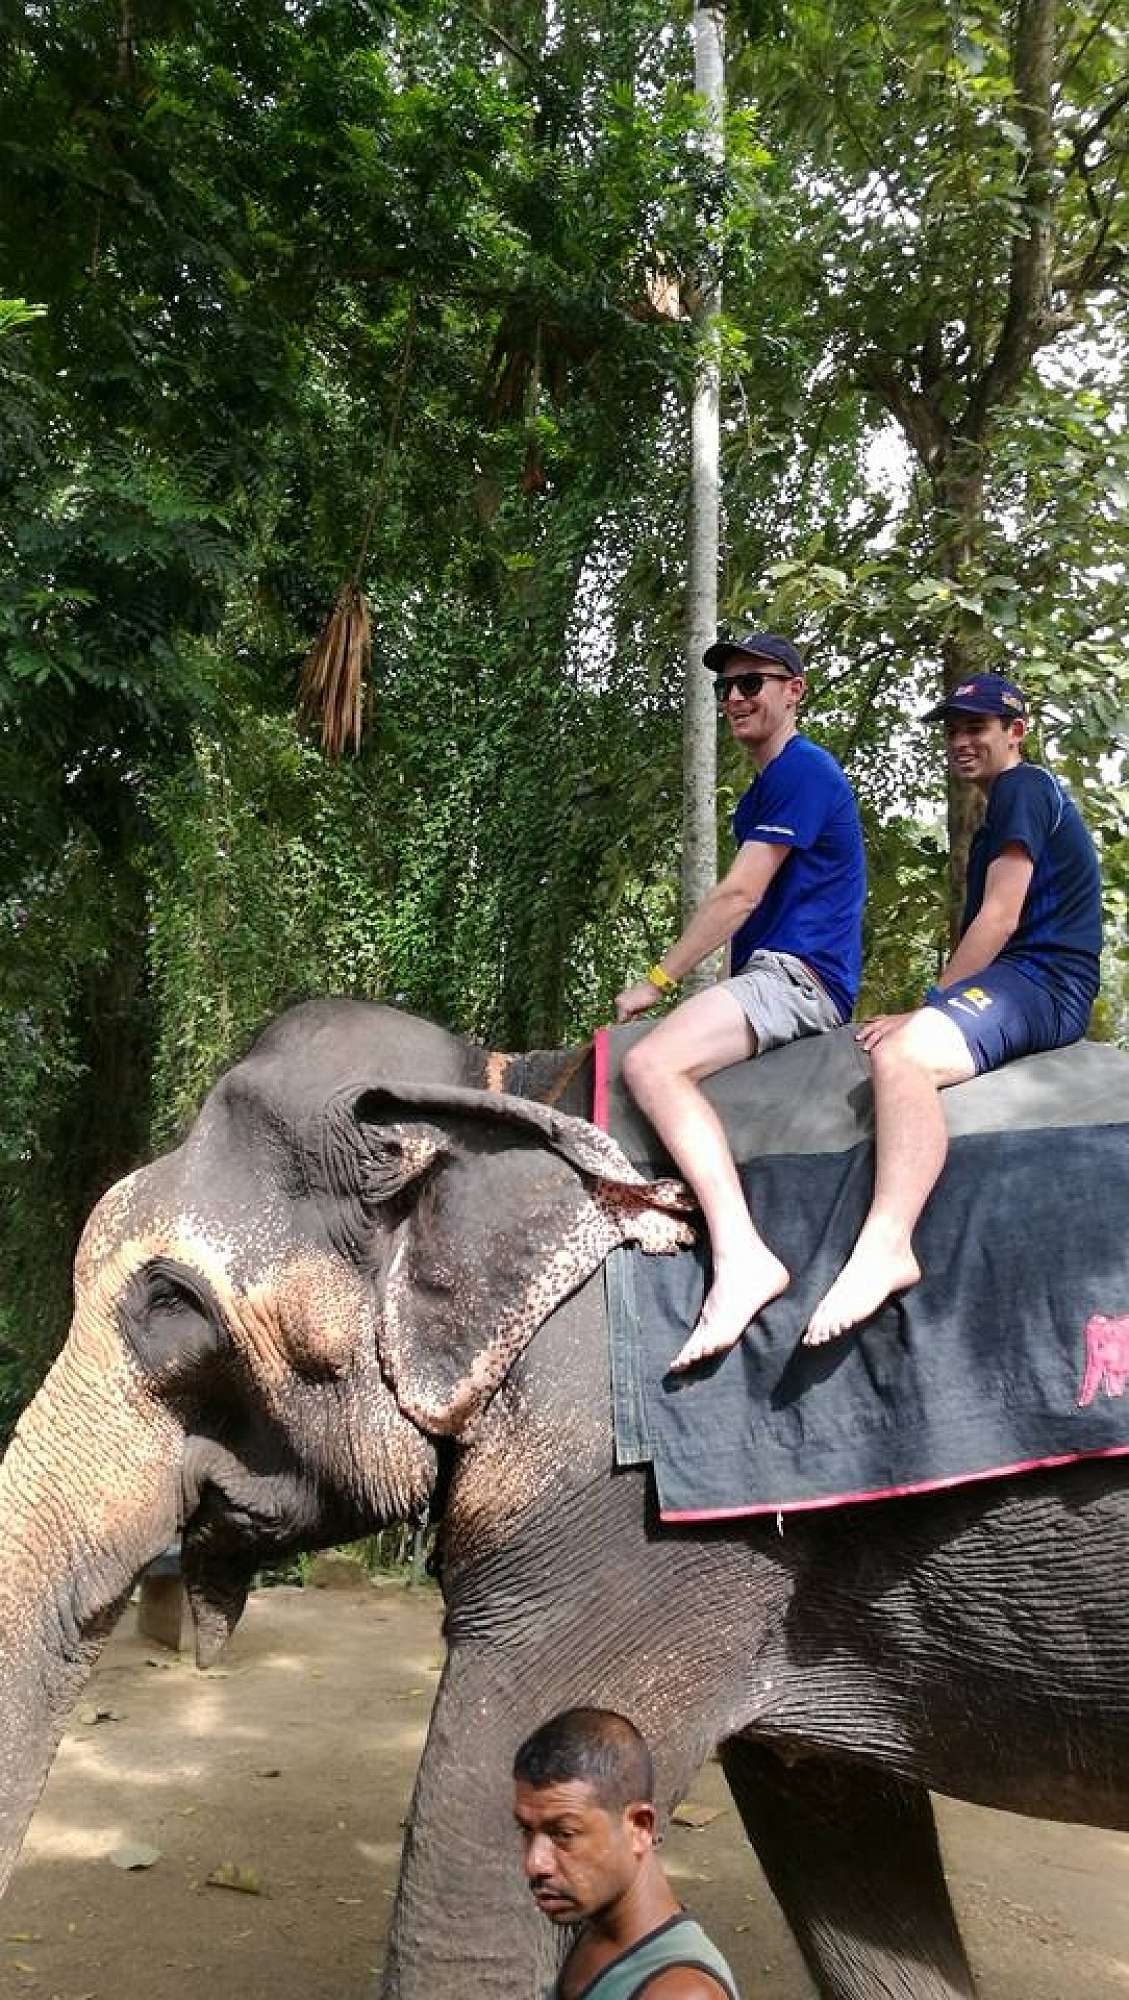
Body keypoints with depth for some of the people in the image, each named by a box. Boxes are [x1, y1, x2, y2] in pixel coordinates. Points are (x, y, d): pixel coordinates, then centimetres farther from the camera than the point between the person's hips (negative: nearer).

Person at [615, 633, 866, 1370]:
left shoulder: (802, 769, -9)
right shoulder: (768, 786, 23)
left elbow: (739, 897, -14)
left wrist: (657, 981, -9)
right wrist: (673, 983, 18)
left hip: (799, 975, -11)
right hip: (775, 976, 11)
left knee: (652, 1064, -31)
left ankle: (742, 1256, -43)